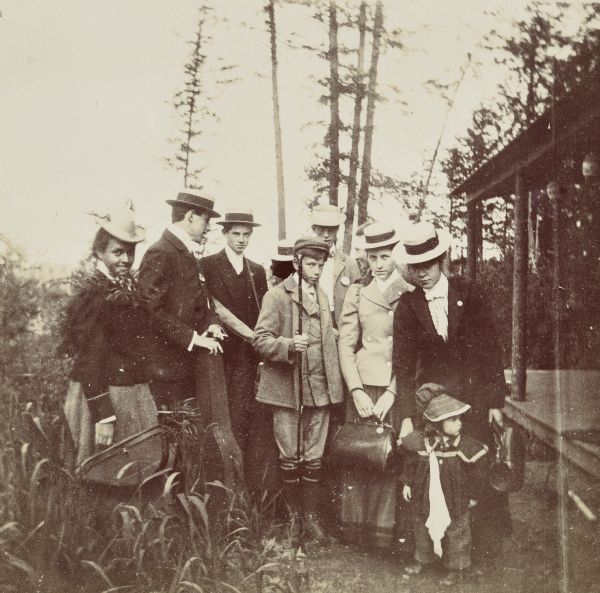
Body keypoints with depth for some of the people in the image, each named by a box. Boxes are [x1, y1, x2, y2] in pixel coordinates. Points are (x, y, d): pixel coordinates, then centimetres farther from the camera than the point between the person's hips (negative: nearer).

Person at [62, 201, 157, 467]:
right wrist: (103, 415, -19)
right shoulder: (92, 293, -13)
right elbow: (89, 360, -16)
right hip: (104, 395, -7)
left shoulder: (131, 286, 9)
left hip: (136, 392, 7)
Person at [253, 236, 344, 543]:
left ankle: (311, 515, 18)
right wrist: (289, 345, -28)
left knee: (314, 458, 7)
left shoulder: (323, 297, 15)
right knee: (290, 458, 4)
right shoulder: (276, 296, -4)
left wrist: (334, 384, 11)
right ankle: (294, 516, 19)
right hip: (287, 387, -4)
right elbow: (260, 339, -9)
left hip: (319, 388, 4)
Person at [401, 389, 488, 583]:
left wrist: (474, 495, -1)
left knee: (456, 532, 12)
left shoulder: (465, 446, -18)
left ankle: (456, 567, 32)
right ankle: (422, 559, 43)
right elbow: (410, 464, 3)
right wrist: (407, 483, 4)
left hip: (454, 501, -2)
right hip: (425, 498, 2)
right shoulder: (420, 442, -14)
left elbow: (477, 473, -7)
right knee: (423, 529, 20)